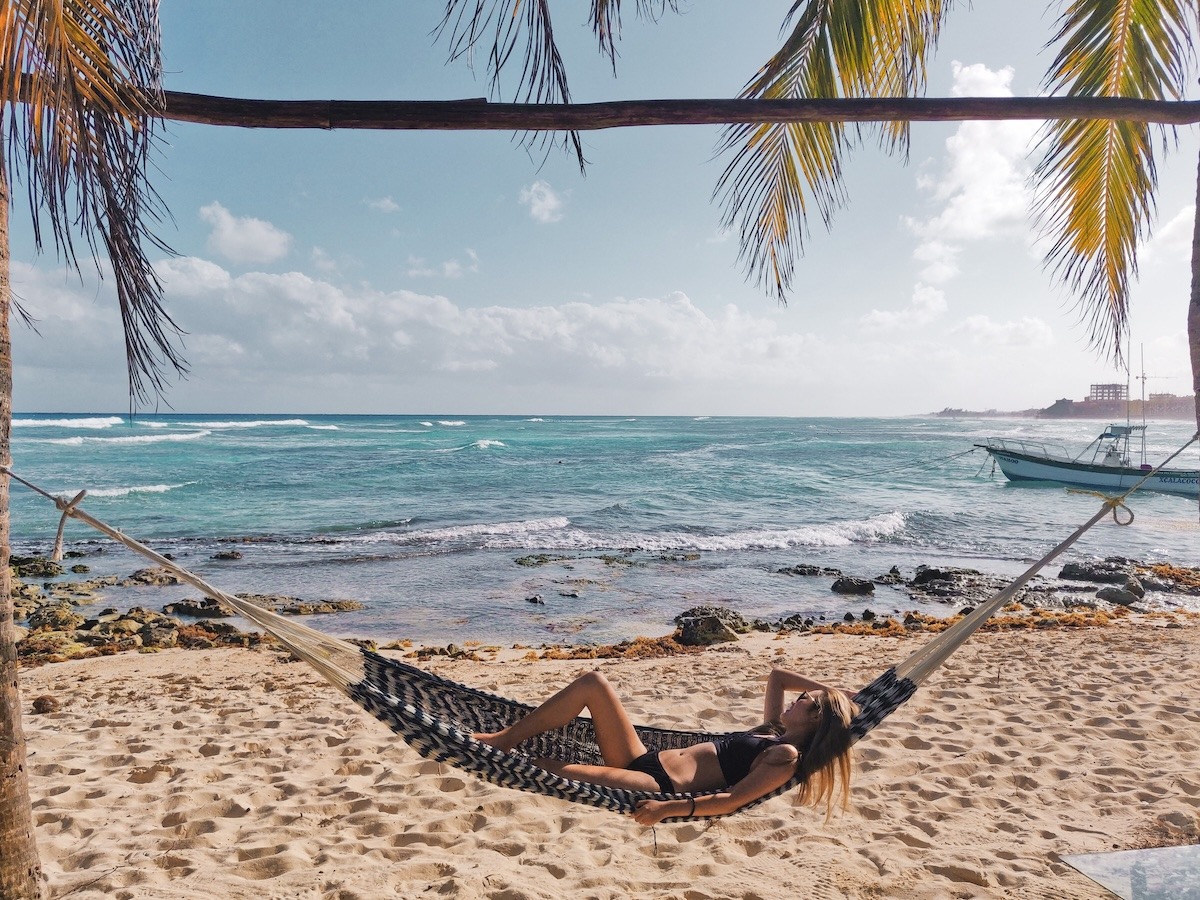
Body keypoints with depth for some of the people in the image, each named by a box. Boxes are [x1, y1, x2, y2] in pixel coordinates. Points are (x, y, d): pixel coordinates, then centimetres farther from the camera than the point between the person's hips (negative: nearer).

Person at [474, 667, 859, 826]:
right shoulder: (772, 731, 17)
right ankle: (506, 738, -1)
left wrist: (669, 809, -29)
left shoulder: (787, 757, -8)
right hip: (646, 760, 9)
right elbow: (776, 676, 32)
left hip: (661, 787, -9)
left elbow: (733, 799, -19)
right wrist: (831, 690, 23)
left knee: (563, 772, -31)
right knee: (594, 683, -6)